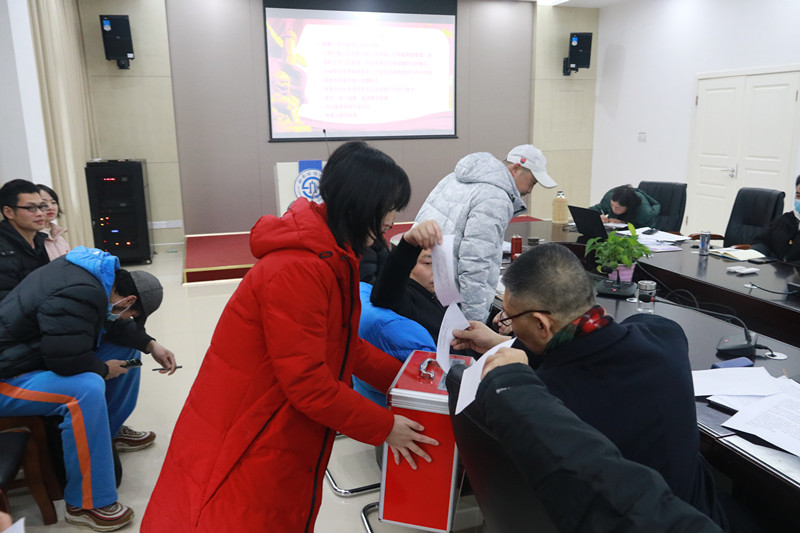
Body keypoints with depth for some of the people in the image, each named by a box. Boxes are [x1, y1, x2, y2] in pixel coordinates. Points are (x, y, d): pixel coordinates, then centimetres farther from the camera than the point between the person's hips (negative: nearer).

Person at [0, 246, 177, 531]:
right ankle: (85, 504, -23)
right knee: (87, 389, -35)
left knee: (127, 352, 9)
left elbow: (111, 326, 14)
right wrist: (104, 369, -14)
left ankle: (110, 432, 25)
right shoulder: (78, 296, -31)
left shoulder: (94, 273, 0)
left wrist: (151, 345, 6)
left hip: (41, 356, 10)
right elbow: (66, 361, -33)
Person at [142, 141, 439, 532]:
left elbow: (345, 346, 12)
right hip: (240, 452, -9)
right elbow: (308, 382, -24)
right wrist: (384, 427, -14)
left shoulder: (333, 257, 5)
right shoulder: (297, 269, -27)